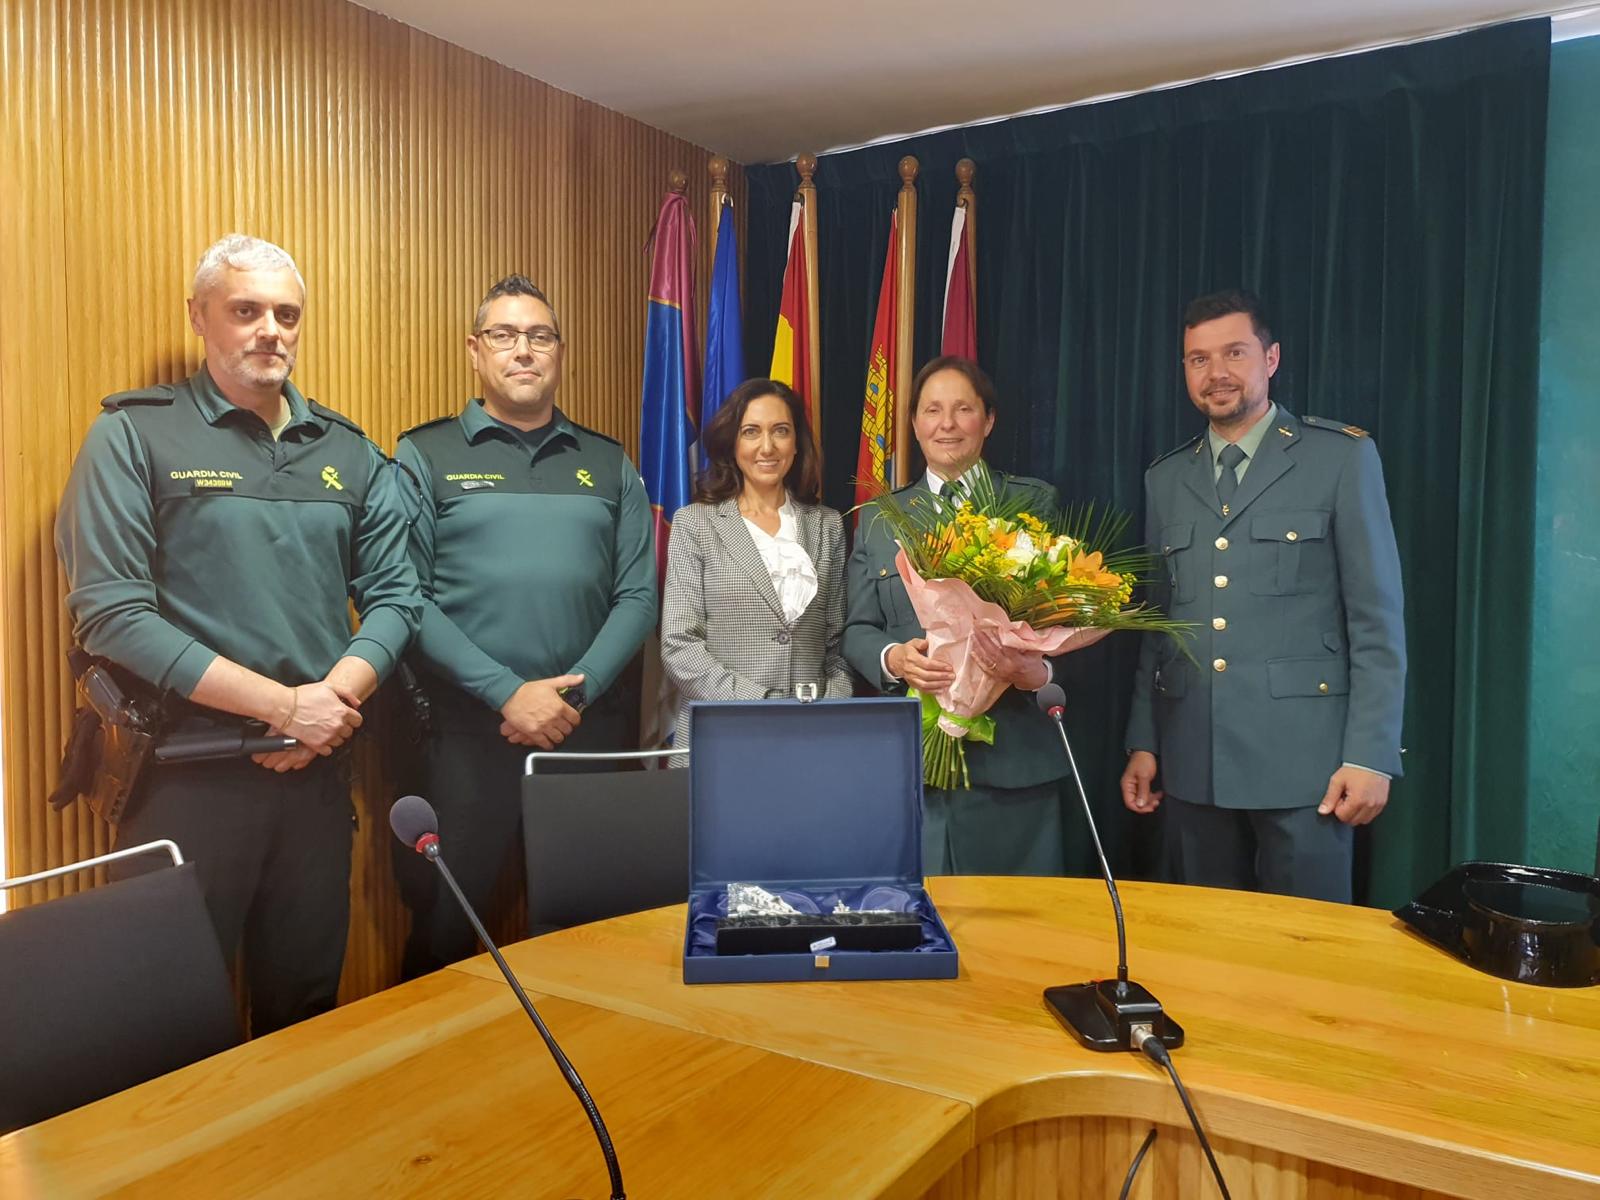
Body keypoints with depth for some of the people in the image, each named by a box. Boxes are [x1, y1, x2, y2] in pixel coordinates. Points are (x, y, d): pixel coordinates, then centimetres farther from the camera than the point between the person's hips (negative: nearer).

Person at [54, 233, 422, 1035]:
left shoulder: (348, 452, 10)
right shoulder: (134, 435, -3)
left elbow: (394, 595, 7)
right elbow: (109, 613, -13)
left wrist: (334, 699, -11)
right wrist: (284, 705, -17)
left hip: (317, 769, 4)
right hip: (185, 774, -4)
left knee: (306, 1003, 17)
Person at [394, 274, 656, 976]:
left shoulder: (608, 464, 11)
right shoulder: (424, 456, 3)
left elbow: (638, 594, 5)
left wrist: (578, 689, -10)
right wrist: (506, 693, -15)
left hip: (586, 728, 3)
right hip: (462, 731, -2)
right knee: (443, 931, 9)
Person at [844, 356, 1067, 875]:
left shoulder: (1035, 503, 7)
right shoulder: (877, 519, 13)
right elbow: (857, 630, 11)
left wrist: (1038, 670, -20)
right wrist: (893, 658, -11)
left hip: (1012, 757, -1)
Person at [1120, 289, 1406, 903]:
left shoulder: (1342, 457, 0)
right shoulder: (1165, 479, 12)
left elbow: (1378, 618, -4)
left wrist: (1370, 755, -10)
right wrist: (1143, 742, 10)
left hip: (1301, 757, -3)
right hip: (1193, 764, 4)